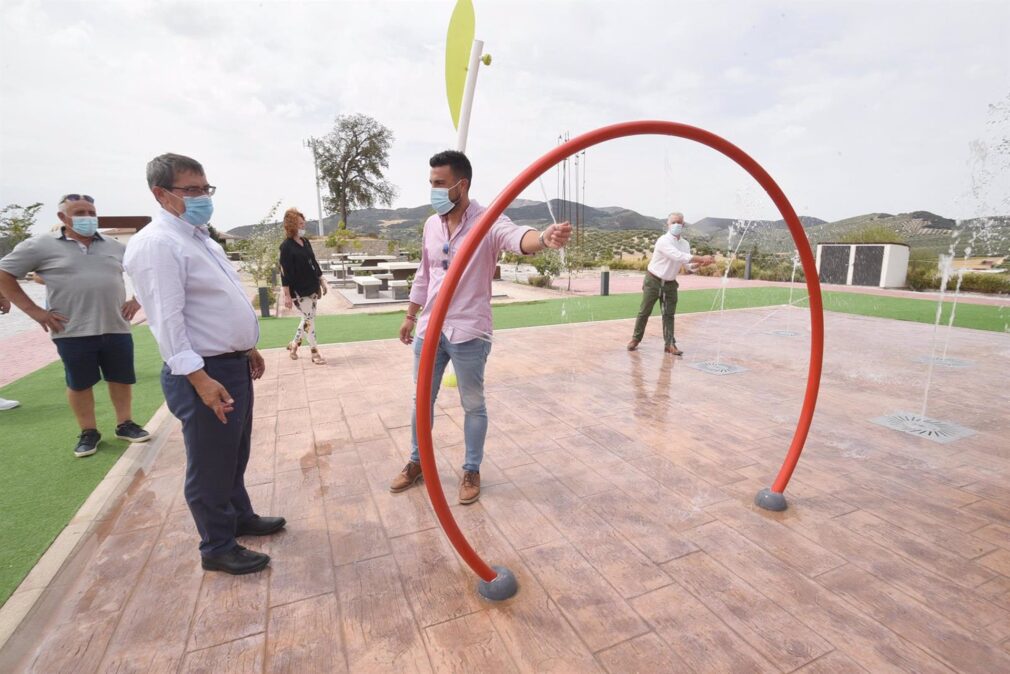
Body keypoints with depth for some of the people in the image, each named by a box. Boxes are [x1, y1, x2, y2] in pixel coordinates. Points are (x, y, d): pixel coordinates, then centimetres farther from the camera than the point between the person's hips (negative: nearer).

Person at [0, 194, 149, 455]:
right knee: (79, 383, 8)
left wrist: (136, 300, 7)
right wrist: (34, 311, -4)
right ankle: (88, 432, 22)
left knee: (121, 378, 10)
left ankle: (125, 424, 25)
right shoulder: (41, 245, 0)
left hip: (116, 328, 3)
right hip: (73, 333, -2)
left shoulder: (115, 247, 9)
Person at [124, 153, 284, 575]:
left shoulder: (200, 237, 14)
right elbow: (167, 320, -22)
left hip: (234, 365, 10)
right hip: (204, 374, -10)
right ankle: (218, 548, 23)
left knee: (235, 456, 23)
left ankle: (240, 517, 42)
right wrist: (200, 379, -26)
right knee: (210, 467, 6)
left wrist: (248, 349, 22)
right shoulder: (157, 244, -16)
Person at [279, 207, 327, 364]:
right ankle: (315, 352, 5)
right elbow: (285, 272, -15)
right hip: (299, 291, -8)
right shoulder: (286, 246, -12)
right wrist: (287, 295, -17)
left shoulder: (305, 242, 9)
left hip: (312, 288, 8)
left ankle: (294, 344, 32)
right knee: (309, 319, -4)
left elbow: (314, 263, 17)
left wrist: (321, 282, 17)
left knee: (308, 319, 14)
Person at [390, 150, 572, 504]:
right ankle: (416, 462, 37)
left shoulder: (488, 222, -13)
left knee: (473, 405, 9)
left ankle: (471, 471, 28)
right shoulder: (431, 225, 5)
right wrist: (410, 316, 22)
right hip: (429, 328, 6)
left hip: (468, 332, -5)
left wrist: (544, 238, -59)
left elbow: (517, 236, -36)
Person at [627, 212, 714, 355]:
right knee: (644, 312, 4)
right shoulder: (663, 241, -18)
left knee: (669, 314, 4)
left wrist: (701, 263, -16)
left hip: (670, 284, 5)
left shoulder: (685, 244, 4)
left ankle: (669, 344, 7)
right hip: (653, 281, -5)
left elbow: (686, 262, 4)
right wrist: (701, 258, -32)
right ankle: (636, 338, 18)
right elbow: (678, 256, -29)